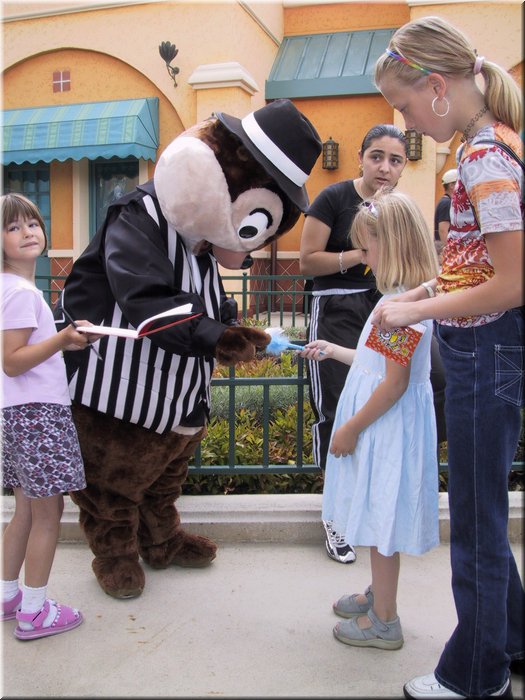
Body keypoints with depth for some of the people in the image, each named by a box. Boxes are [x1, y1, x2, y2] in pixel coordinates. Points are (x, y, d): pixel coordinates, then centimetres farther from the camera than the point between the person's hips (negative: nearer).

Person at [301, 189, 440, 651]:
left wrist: (351, 429, -15)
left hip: (386, 427, -10)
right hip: (384, 426, 10)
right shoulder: (404, 297, 9)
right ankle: (378, 595, 39)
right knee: (378, 520, 21)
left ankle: (384, 622, 20)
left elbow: (395, 382, -23)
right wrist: (334, 351, 21)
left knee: (381, 522, 4)